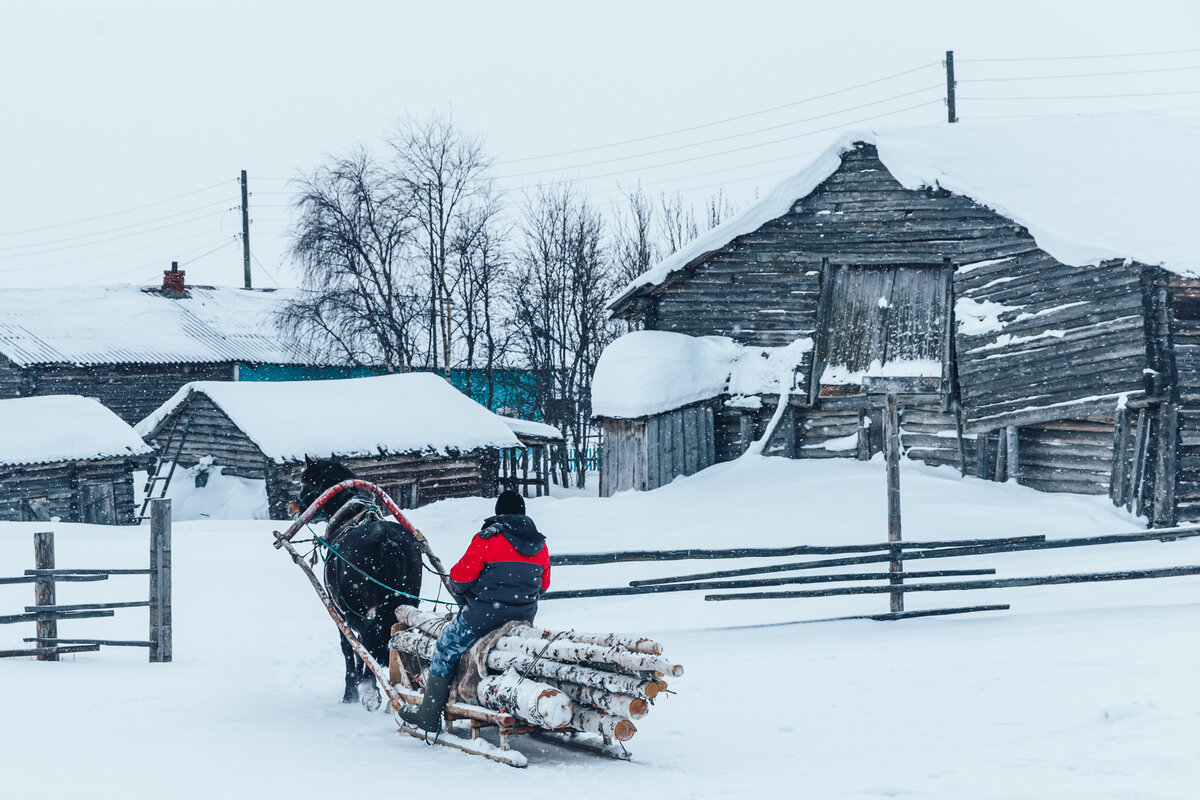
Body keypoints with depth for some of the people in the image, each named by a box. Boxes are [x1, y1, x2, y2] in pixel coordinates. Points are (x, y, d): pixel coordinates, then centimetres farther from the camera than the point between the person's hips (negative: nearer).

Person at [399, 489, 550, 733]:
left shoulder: (488, 539, -11)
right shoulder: (540, 544, 6)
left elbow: (461, 576, -9)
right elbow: (543, 585, 15)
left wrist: (460, 595, 11)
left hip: (483, 615, -6)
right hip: (524, 618, 6)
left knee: (445, 651, 7)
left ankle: (429, 715, 7)